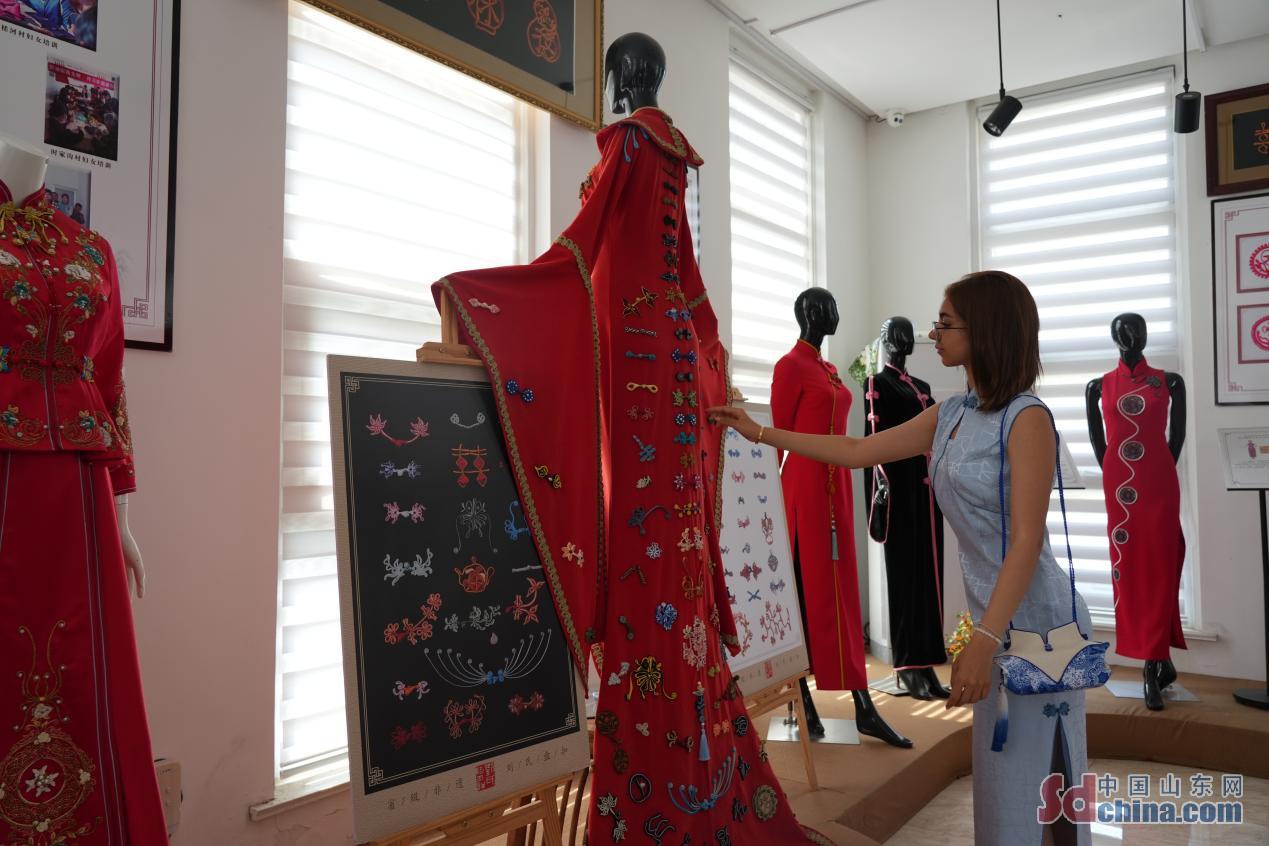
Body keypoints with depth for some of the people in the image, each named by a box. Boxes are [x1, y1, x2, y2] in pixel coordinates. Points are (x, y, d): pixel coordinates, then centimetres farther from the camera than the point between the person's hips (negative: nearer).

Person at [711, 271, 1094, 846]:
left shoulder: (1027, 418, -14)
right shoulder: (951, 415, 8)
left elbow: (1028, 540, -19)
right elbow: (857, 452, 14)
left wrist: (982, 641, -25)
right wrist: (759, 432, 15)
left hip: (1034, 623, -7)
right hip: (995, 619, 7)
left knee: (1033, 787, 3)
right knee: (1001, 782, 15)